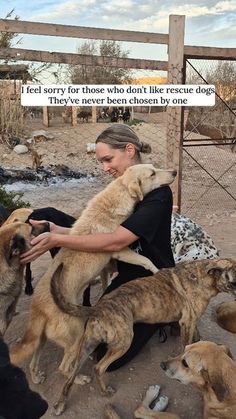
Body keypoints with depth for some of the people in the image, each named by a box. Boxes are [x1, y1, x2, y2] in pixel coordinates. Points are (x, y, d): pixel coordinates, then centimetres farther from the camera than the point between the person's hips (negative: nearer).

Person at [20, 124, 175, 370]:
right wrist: (59, 231, -19)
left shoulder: (158, 192, -26)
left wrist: (57, 240, -34)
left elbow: (116, 241, -34)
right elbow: (101, 231, -4)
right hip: (127, 275, 7)